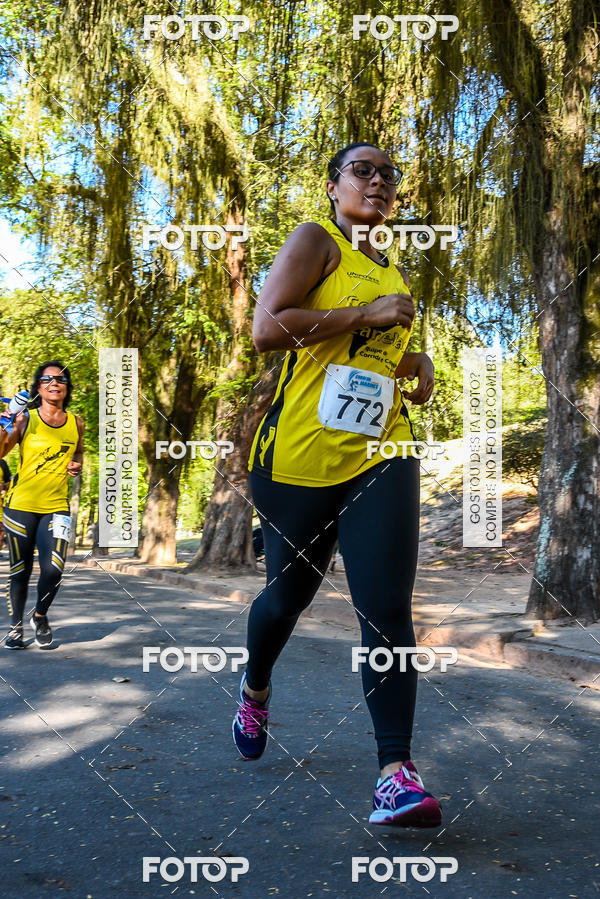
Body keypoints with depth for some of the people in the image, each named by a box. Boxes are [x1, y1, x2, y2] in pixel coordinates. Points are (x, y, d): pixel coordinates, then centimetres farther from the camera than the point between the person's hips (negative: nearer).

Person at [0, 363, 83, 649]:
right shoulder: (26, 419, -2)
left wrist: (77, 466, 4)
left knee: (53, 570, -10)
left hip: (56, 507, 2)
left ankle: (40, 616, 19)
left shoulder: (76, 424, 7)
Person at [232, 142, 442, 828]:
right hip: (301, 454, -4)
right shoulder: (315, 242, 0)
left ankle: (396, 770, -6)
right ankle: (255, 689, 44)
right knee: (287, 594, 13)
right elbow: (266, 329, -15)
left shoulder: (395, 274, 21)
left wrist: (417, 361, 13)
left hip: (382, 453, 4)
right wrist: (369, 314, -14)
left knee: (387, 608, -10)